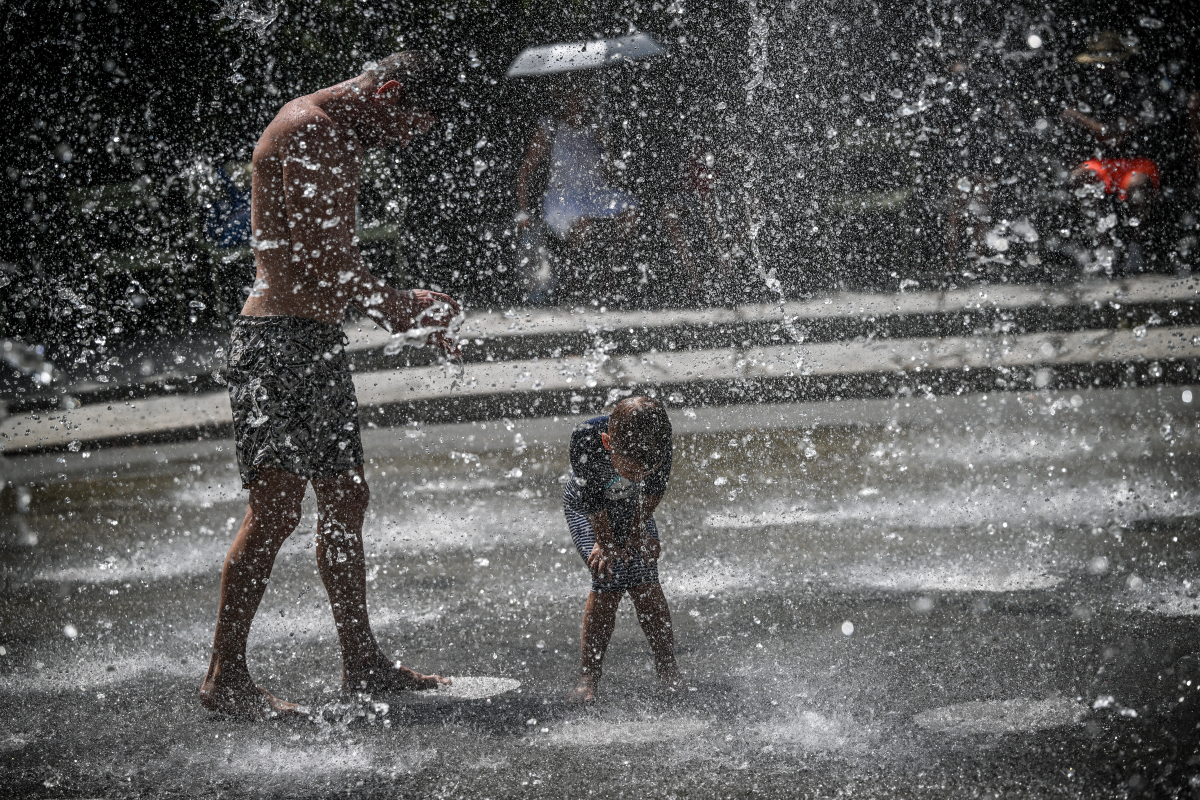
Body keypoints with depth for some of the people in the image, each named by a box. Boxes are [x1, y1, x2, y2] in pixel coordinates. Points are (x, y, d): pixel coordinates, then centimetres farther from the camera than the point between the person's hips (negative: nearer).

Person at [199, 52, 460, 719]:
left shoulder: (346, 140, 20)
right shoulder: (306, 129, -12)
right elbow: (323, 259, -19)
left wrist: (408, 311, 13)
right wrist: (402, 308, -10)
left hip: (323, 340, 10)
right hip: (280, 336, -10)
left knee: (346, 500, 13)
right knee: (277, 506, -15)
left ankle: (363, 663, 22)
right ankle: (226, 675, -12)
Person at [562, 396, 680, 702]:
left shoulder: (659, 439, -34)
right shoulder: (586, 440, -42)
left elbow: (653, 491, -13)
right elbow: (593, 503, -25)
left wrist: (638, 532, -5)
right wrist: (608, 544, -14)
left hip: (633, 508, 2)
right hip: (587, 509, -2)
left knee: (645, 580, -9)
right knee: (609, 578, -17)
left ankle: (667, 667, 6)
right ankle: (588, 675, -9)